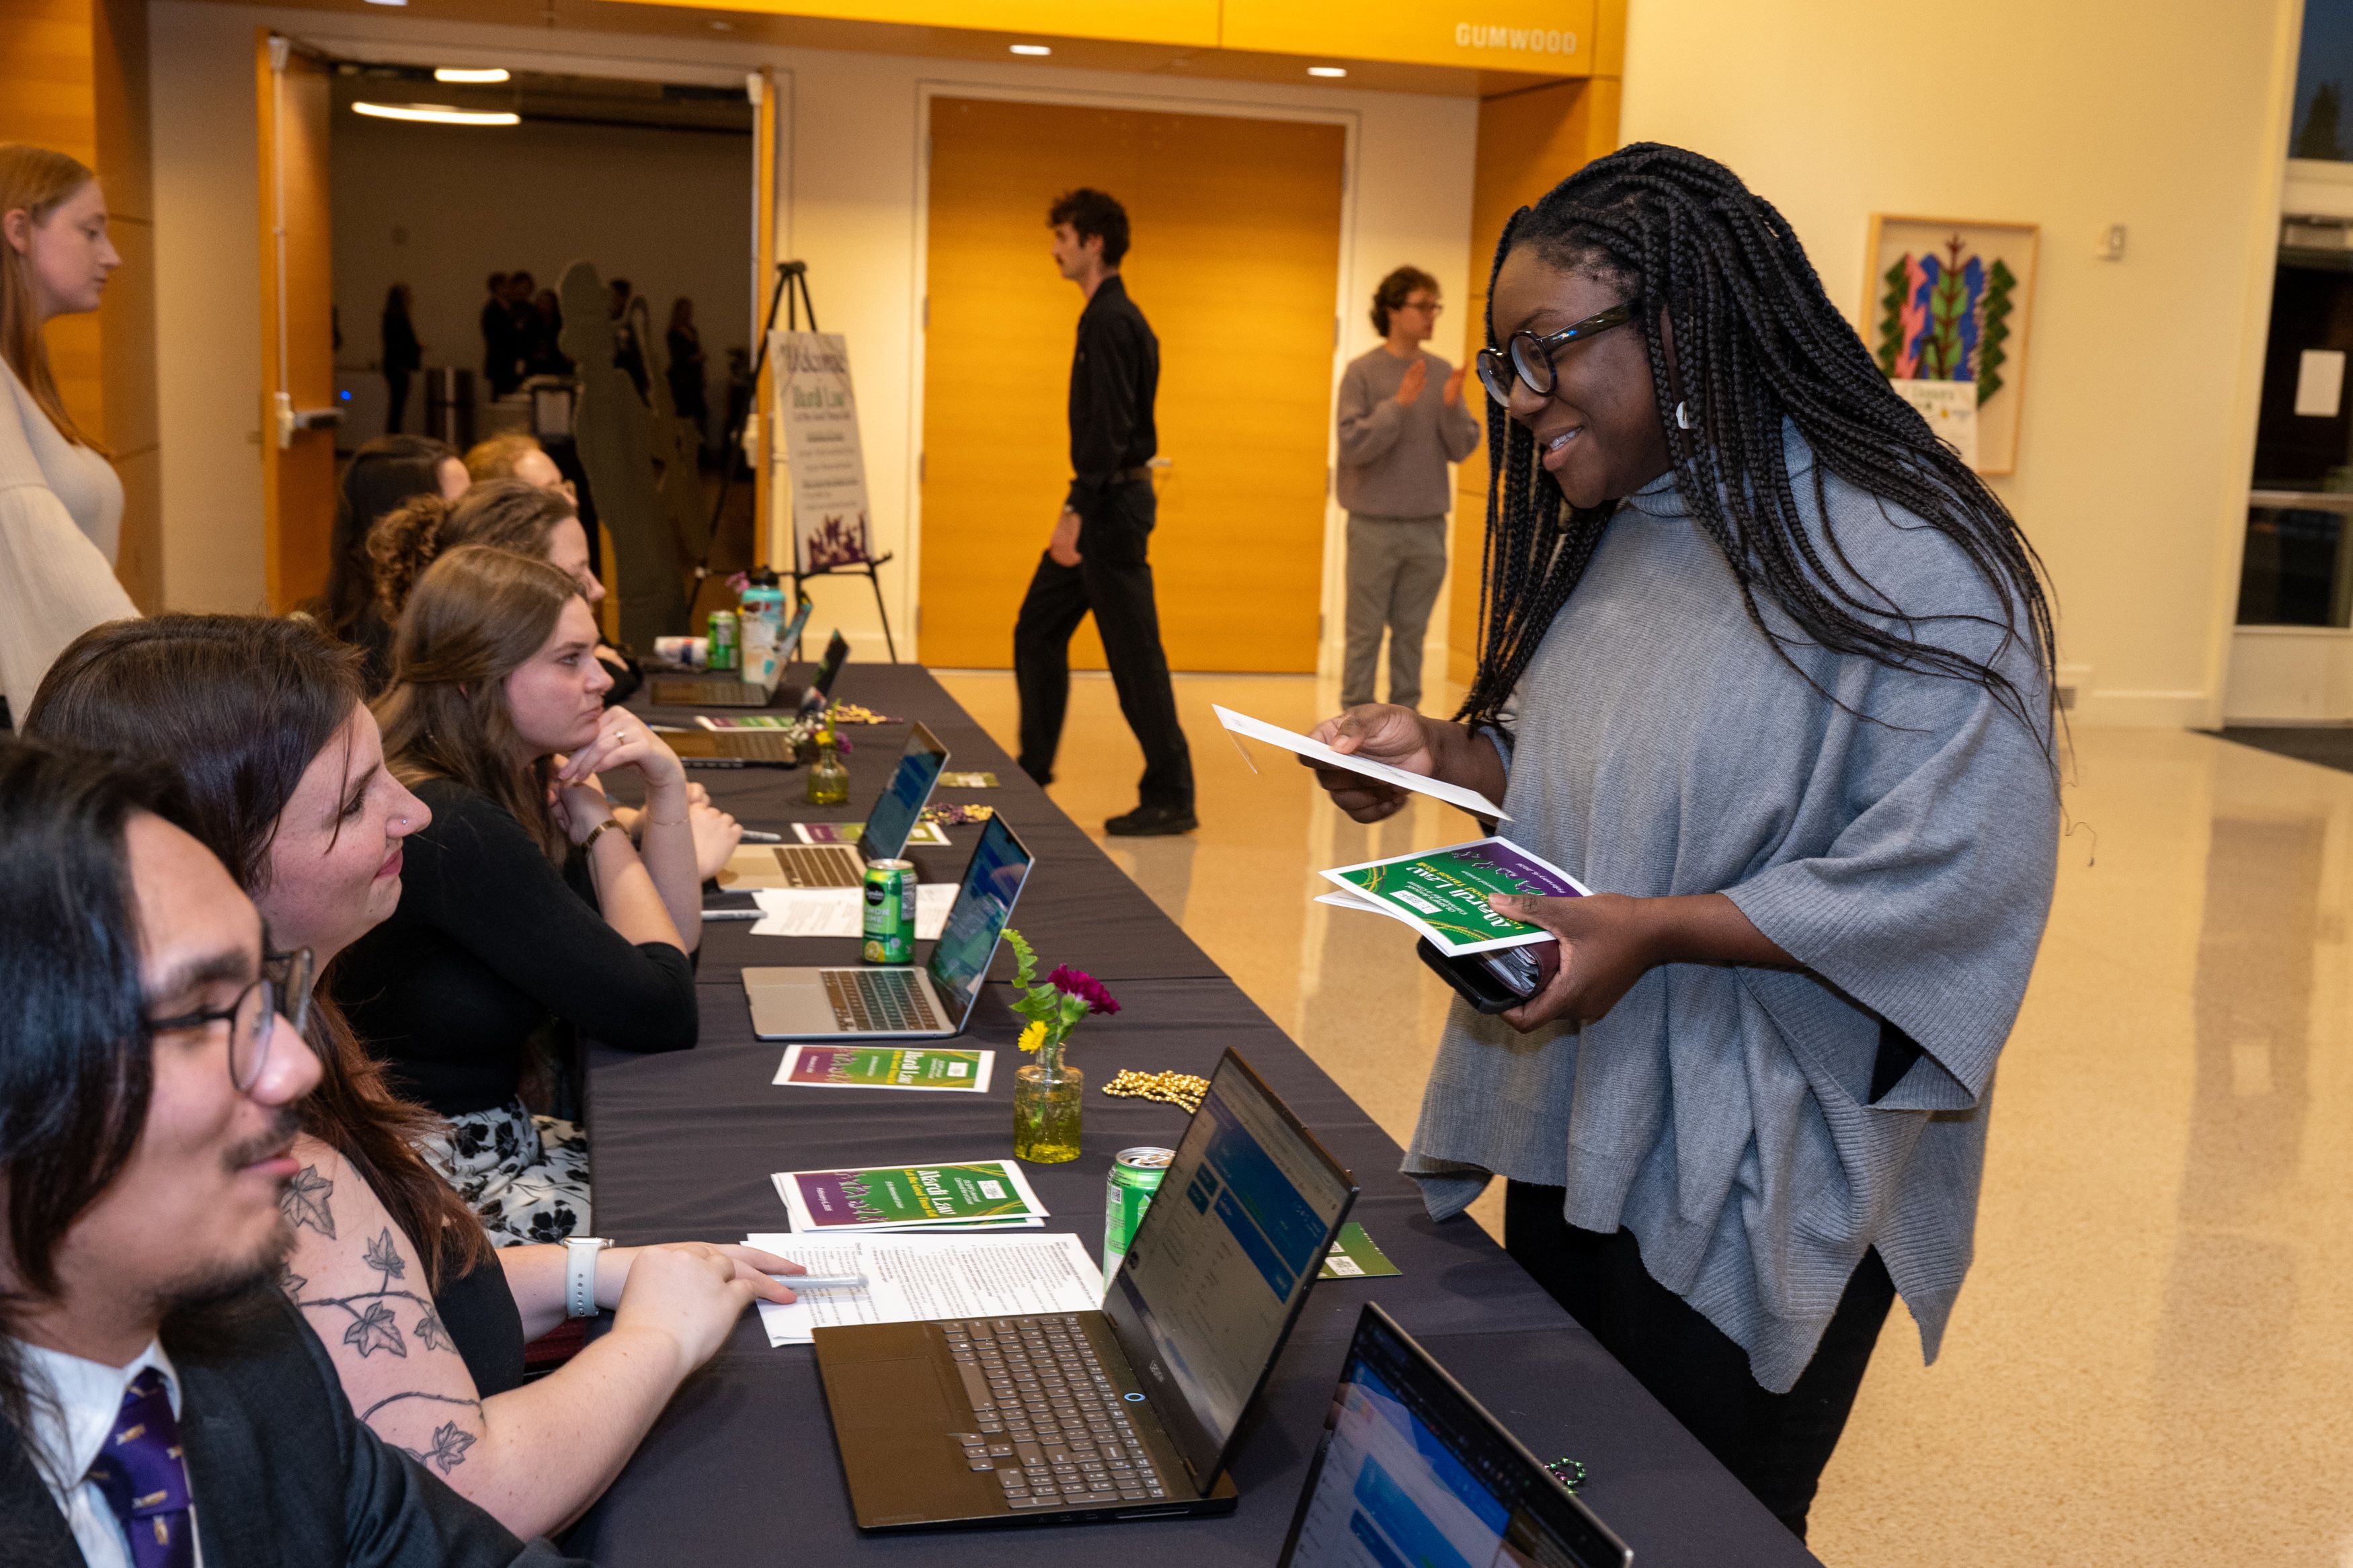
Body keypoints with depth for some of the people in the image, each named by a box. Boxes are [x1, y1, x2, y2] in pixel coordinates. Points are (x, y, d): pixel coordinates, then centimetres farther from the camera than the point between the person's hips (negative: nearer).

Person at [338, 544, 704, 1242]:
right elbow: (663, 1015, -21)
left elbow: (670, 946, 8)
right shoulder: (451, 831, -24)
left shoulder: (521, 789, 5)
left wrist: (666, 785, -4)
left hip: (494, 1133, 9)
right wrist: (601, 827, -10)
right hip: (432, 1184, -9)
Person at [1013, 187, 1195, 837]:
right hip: (1107, 502, 10)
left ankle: (1171, 799, 1)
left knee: (1134, 651, -5)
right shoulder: (1110, 316, 16)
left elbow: (1108, 425, -23)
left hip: (1112, 504, -10)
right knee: (1037, 631, 15)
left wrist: (1077, 510, -25)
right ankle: (1031, 774, 23)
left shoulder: (1109, 321, -15)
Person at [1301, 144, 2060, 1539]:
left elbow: (1960, 883, -24)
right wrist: (1440, 754, -1)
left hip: (1752, 1188, -8)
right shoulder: (1610, 533, 8)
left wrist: (1654, 930, -27)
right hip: (1575, 1135, 8)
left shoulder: (1906, 562, -20)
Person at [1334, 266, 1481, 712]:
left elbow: (1461, 450, 4)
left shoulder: (1443, 373, 5)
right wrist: (1400, 404, -21)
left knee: (1412, 631, 10)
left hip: (1428, 526, 4)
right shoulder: (1363, 371, -6)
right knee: (1366, 631, 2)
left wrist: (1452, 407, -13)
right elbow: (1352, 445, -13)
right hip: (1375, 525, -4)